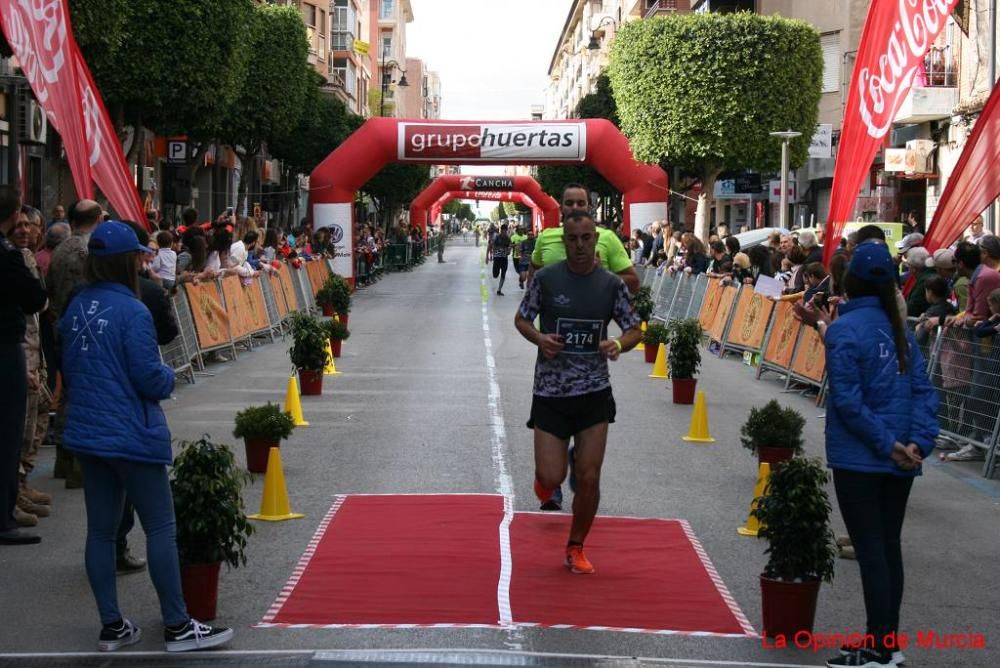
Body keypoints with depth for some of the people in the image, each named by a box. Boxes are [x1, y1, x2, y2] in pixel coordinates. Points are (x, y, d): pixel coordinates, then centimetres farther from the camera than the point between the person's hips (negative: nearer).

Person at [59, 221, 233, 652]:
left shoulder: (77, 308, 5)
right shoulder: (132, 311, -17)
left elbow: (68, 370, 14)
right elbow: (149, 377, -17)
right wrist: (169, 377, 3)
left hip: (87, 433, 8)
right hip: (131, 435, -7)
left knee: (100, 530, 11)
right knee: (160, 528, 1)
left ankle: (111, 626, 17)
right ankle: (177, 627, 6)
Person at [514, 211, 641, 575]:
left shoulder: (612, 284, -1)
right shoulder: (545, 278, -5)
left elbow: (634, 329, 6)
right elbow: (521, 318, 6)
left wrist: (619, 344, -16)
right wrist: (539, 338, -15)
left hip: (594, 392, 1)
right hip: (550, 391, -1)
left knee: (589, 478, 0)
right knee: (551, 478, -4)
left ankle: (576, 548, 21)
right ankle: (544, 475, 36)